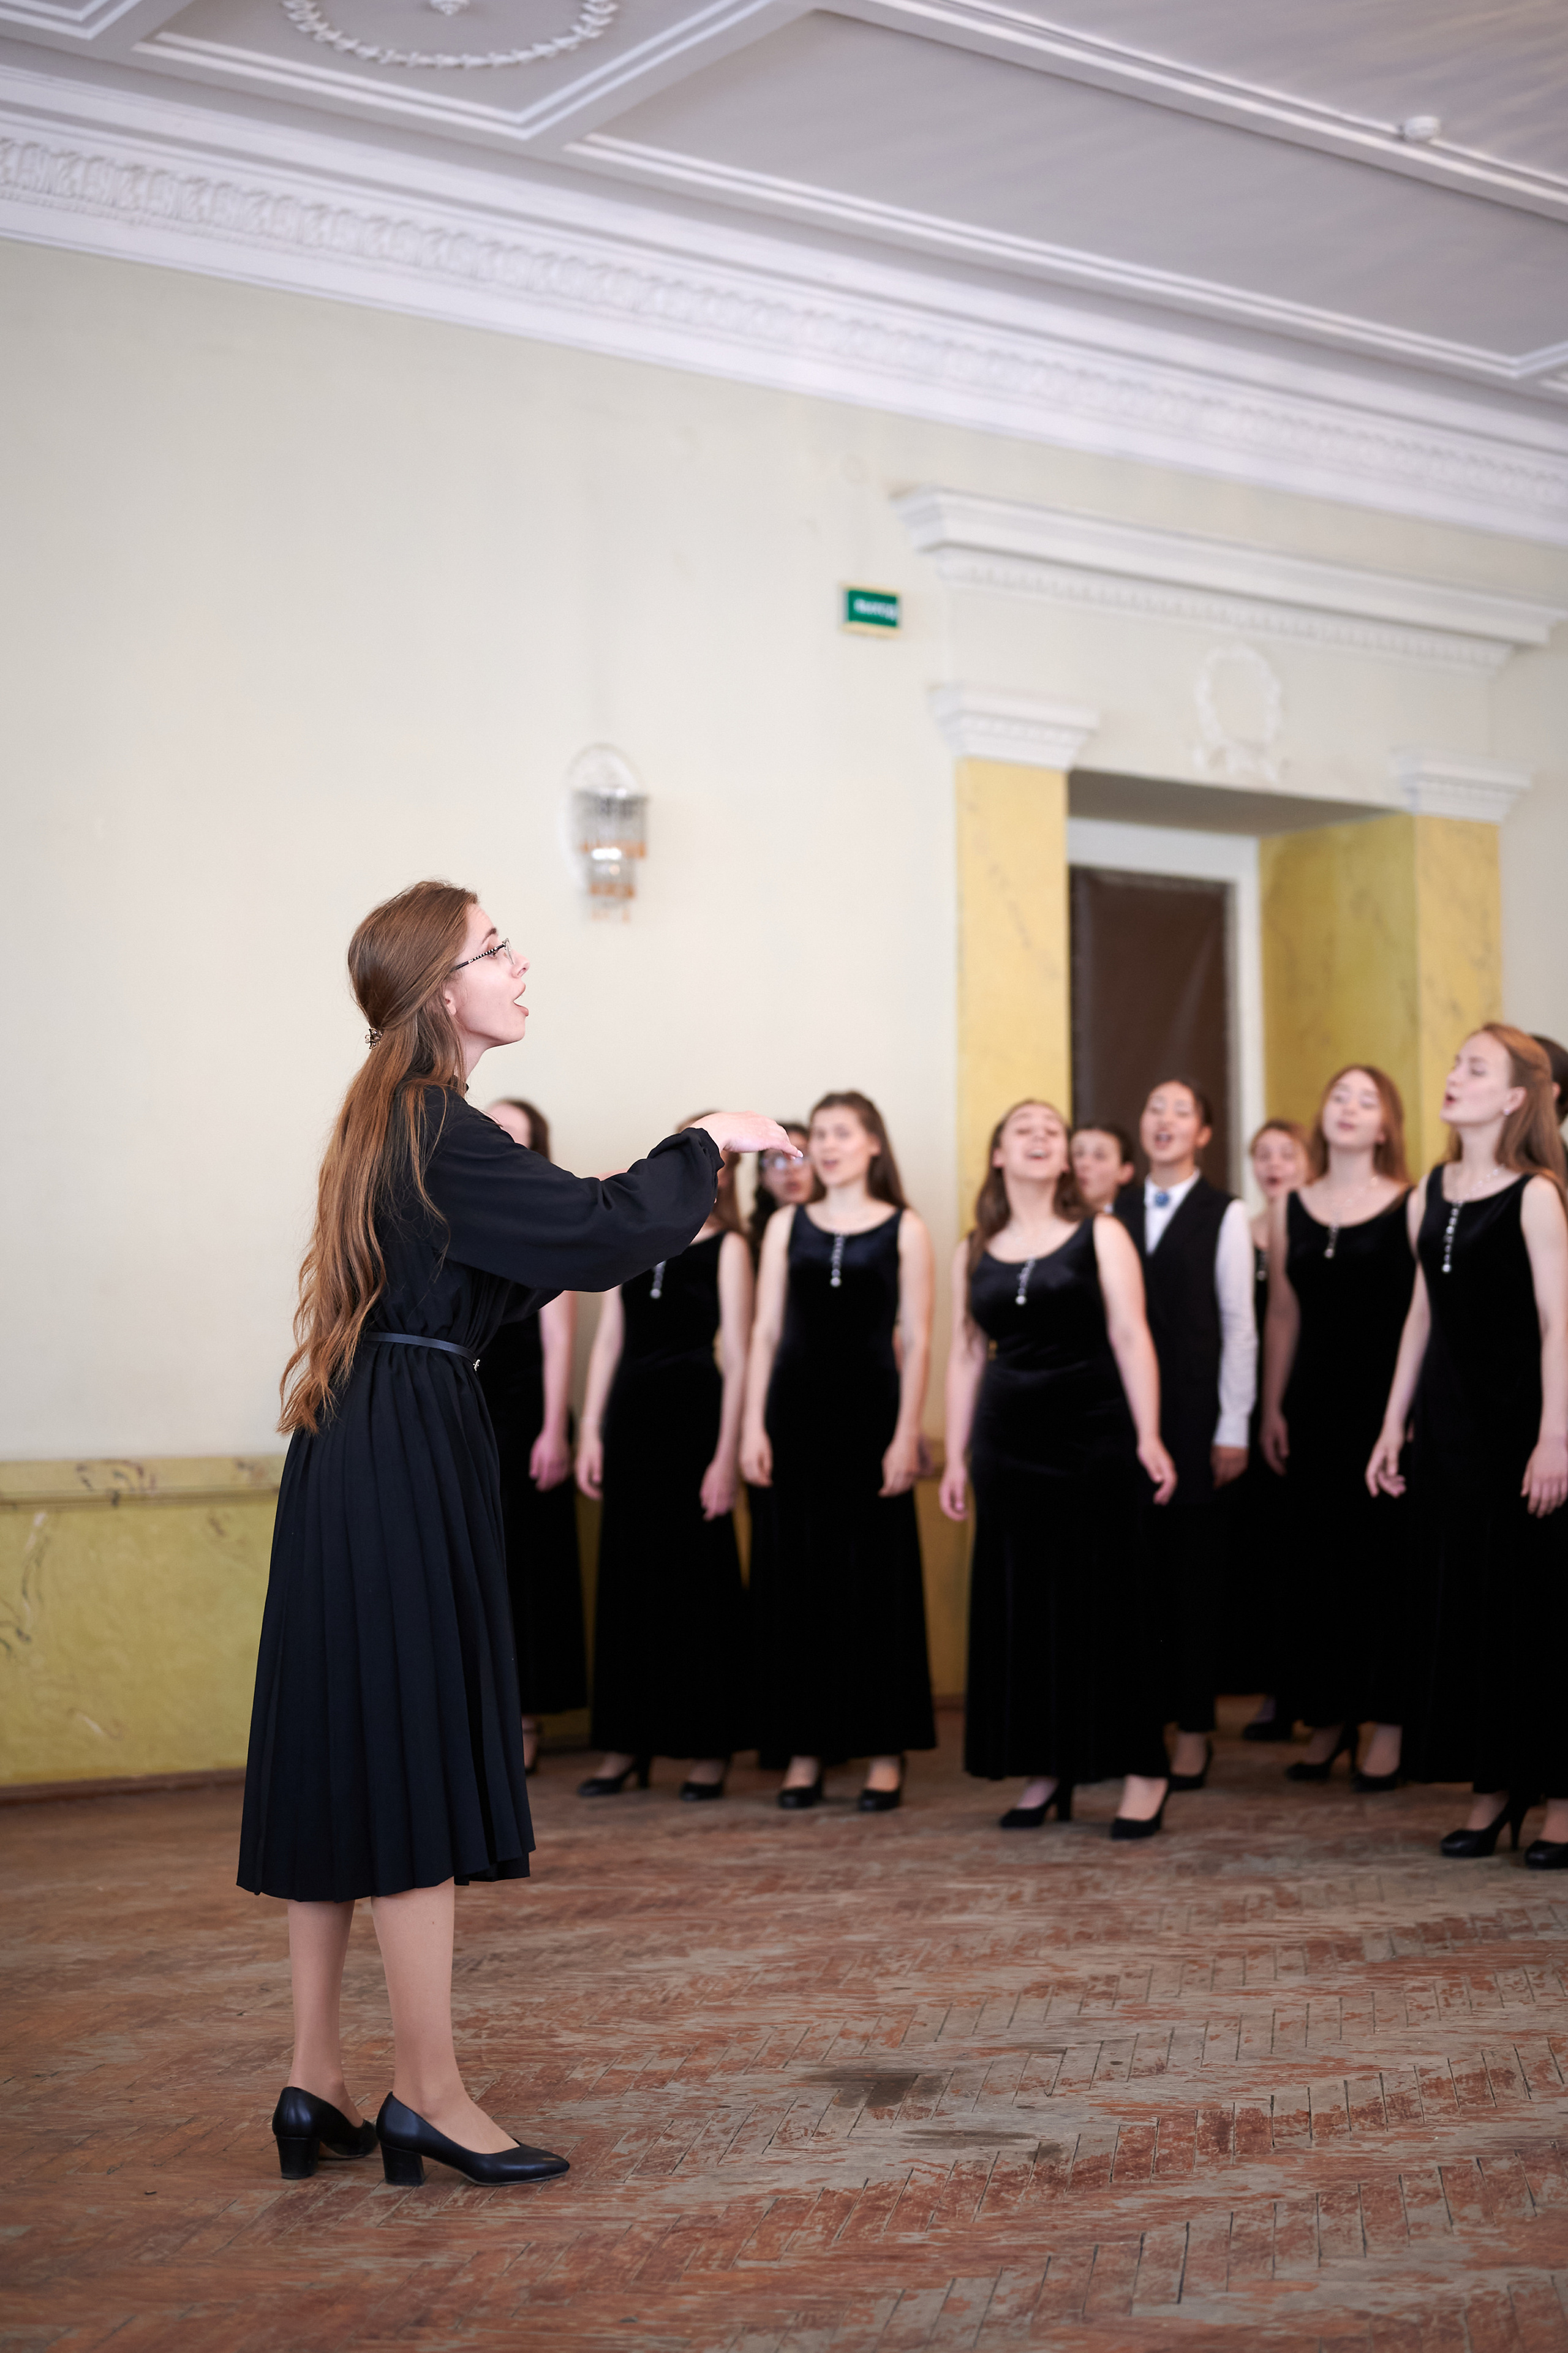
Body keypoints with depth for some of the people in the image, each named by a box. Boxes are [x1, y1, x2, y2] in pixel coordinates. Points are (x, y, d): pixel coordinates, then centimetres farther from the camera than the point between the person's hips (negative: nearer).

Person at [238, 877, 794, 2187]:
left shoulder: (393, 1122, 15)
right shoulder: (438, 1129, -16)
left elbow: (515, 1264, 25)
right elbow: (590, 1233, -21)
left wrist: (657, 1220, 23)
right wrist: (707, 1146, -7)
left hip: (354, 1454, 10)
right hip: (417, 1455, -10)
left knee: (341, 1760, 10)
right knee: (416, 1756, -4)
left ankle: (317, 2084, 16)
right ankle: (427, 2096, 3)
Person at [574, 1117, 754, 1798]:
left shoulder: (727, 1249, -1)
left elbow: (738, 1359, -6)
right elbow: (607, 1344, 12)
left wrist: (726, 1455, -12)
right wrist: (590, 1432, 5)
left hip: (694, 1412, -5)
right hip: (629, 1414, 5)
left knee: (699, 1578, -1)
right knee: (627, 1575, 6)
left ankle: (710, 1748, 7)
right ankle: (626, 1744, 14)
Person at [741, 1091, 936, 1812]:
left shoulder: (904, 1231, 3)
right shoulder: (787, 1226, 10)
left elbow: (916, 1341, -1)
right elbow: (766, 1331, 8)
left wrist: (906, 1435, -8)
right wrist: (754, 1426, 0)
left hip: (871, 1408, -2)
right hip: (797, 1408, 2)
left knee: (876, 1574, 0)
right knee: (798, 1575, 4)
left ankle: (884, 1751, 7)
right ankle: (806, 1748, 11)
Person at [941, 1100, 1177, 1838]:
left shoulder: (1099, 1236, 2)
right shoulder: (975, 1252, 11)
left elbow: (1130, 1336, -4)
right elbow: (966, 1355, 12)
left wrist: (1148, 1436, -13)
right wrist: (955, 1458, 8)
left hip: (1092, 1438, -3)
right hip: (1008, 1444, 3)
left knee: (1104, 1603, -3)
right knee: (1021, 1607, 4)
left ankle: (1143, 1773, 3)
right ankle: (1045, 1771, 13)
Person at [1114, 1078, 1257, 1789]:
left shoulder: (1224, 1215, 0)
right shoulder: (1115, 1214, 10)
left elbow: (1240, 1325, -2)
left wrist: (1233, 1428, -6)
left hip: (1193, 1409, -3)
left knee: (1193, 1566, 2)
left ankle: (1194, 1728, 9)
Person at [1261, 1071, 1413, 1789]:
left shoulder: (1409, 1205, -2)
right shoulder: (1288, 1208, 10)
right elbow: (1283, 1315, 12)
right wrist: (1271, 1408, 8)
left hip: (1386, 1400, -4)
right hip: (1313, 1405, 4)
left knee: (1385, 1559, 0)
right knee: (1318, 1560, 6)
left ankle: (1388, 1727, 8)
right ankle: (1329, 1720, 16)